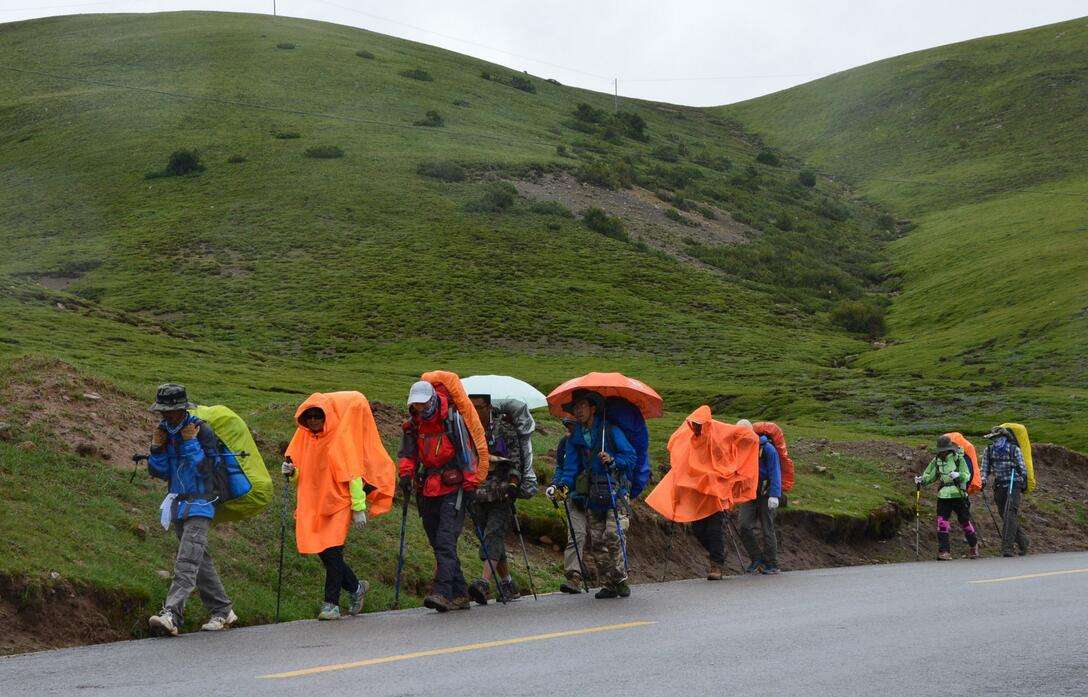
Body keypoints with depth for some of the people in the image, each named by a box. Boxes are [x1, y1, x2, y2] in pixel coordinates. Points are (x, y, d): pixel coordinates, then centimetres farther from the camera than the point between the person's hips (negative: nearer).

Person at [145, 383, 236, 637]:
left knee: (187, 561, -18)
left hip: (199, 504, -8)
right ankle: (222, 611, 24)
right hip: (179, 505, 8)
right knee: (200, 561, 14)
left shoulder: (201, 431, -10)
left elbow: (207, 469, -17)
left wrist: (190, 443, -19)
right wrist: (157, 448, -4)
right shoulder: (164, 432, 9)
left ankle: (171, 615, -31)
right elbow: (159, 472, 11)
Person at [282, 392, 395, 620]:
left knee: (332, 552, -8)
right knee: (322, 552, 6)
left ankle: (331, 603, -1)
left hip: (337, 503, -6)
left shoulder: (340, 436, -9)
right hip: (313, 504, 6)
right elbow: (303, 473, 18)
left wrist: (358, 507, -14)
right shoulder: (305, 436, 9)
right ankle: (355, 587, 26)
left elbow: (353, 473, -10)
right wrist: (292, 472, -6)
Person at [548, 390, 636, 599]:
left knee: (612, 536, -17)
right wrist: (562, 485, -10)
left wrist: (612, 460, -15)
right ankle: (608, 584, 8)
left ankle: (621, 580, -6)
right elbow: (570, 468, 8)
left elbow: (631, 456, 2)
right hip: (592, 497, 5)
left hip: (615, 493, -5)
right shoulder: (575, 439, 12)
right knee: (596, 543, 1)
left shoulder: (611, 431, -2)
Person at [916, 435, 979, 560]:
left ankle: (974, 545, 32)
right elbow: (929, 476, 14)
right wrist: (921, 480, -5)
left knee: (965, 521, 9)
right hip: (943, 495, 3)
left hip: (958, 495, -3)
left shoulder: (958, 459, -5)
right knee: (942, 522, -8)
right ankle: (944, 551, -5)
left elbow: (967, 476, -10)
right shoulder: (936, 461, 7)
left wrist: (958, 475, -30)